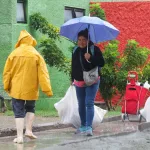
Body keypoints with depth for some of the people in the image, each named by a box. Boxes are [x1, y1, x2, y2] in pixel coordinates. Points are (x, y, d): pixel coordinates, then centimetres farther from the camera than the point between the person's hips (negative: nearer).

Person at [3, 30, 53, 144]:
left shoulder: (14, 54, -3)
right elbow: (43, 74, -8)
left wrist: (6, 86, 12)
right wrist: (47, 89, -7)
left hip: (17, 89, 0)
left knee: (19, 112, 4)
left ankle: (19, 136, -4)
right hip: (31, 89, 1)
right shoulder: (36, 55, -5)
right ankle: (29, 130, 12)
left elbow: (7, 72, 1)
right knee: (30, 108, 23)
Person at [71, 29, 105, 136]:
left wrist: (91, 58, -28)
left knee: (89, 103, -15)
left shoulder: (94, 49, -9)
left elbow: (101, 63, -16)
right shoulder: (76, 51, 7)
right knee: (81, 105, 12)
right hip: (79, 82, 6)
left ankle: (89, 127, -19)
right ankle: (83, 126, 23)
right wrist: (73, 78, 18)